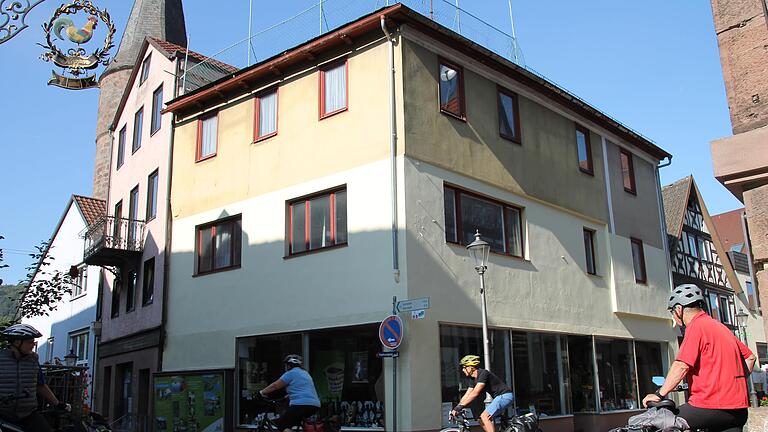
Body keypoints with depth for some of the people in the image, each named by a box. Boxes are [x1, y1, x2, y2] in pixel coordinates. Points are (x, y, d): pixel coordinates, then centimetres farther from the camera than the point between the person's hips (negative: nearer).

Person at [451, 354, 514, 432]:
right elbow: (466, 396, 10)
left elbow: (475, 393, -28)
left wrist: (460, 406, -31)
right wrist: (456, 408, 0)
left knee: (484, 417, -20)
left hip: (505, 396, -10)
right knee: (482, 420, 5)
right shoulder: (474, 379, 11)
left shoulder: (483, 373, -19)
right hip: (499, 397, 10)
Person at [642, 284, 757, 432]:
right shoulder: (719, 326, 19)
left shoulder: (696, 326, -9)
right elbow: (750, 357, 23)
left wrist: (659, 394, -13)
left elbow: (682, 366, -18)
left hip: (712, 406, -9)